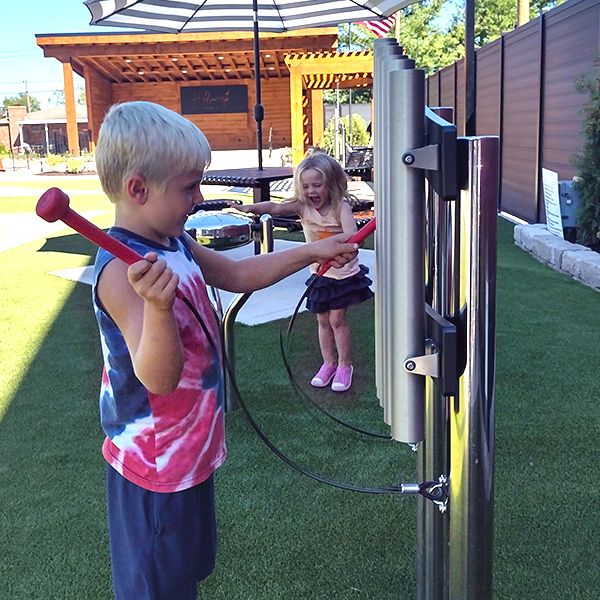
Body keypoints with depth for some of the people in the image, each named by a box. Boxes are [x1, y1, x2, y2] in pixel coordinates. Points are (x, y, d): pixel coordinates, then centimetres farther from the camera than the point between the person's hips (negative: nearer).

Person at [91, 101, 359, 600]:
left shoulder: (176, 245, 0)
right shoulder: (122, 271, -29)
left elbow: (238, 274, 14)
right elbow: (158, 377, -37)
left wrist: (312, 253, 10)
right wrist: (157, 306, -54)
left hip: (188, 446, 9)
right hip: (155, 460, -9)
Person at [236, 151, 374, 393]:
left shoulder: (341, 206, -17)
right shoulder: (303, 206, -9)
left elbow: (351, 238, -30)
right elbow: (276, 208, -24)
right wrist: (250, 208, -41)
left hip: (344, 273, -4)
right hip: (319, 273, 4)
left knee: (337, 319, 1)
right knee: (323, 321, 13)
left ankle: (344, 364, 19)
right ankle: (328, 363, 30)